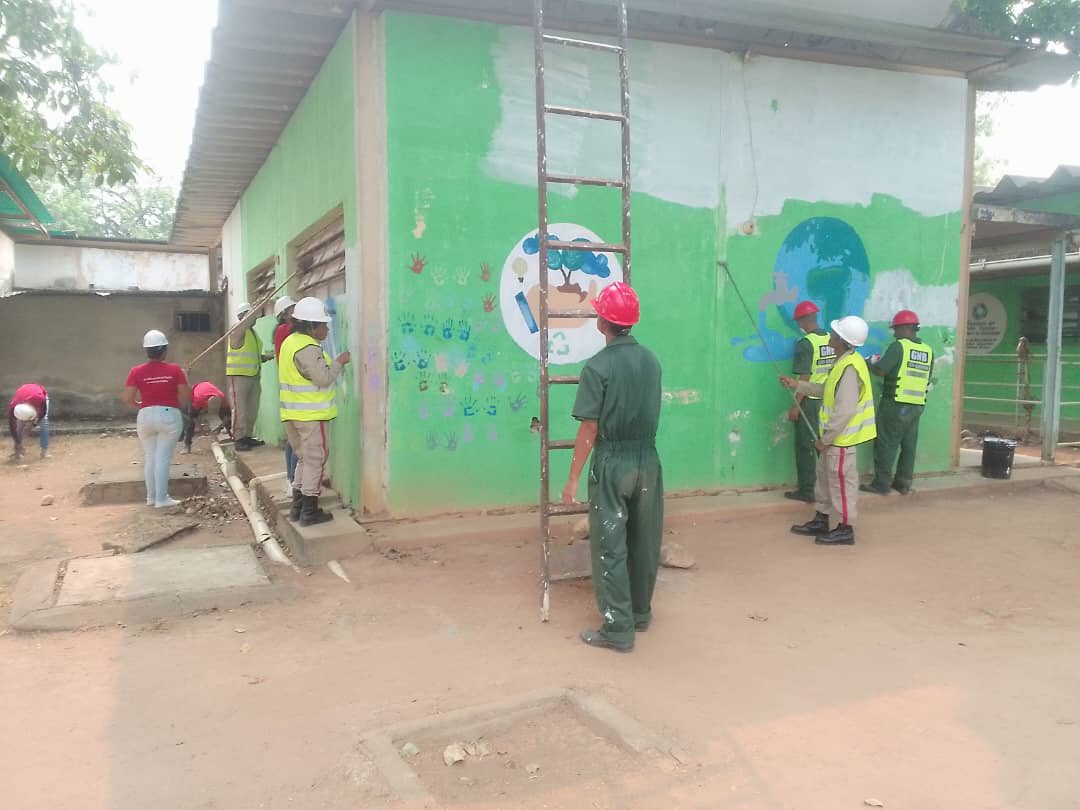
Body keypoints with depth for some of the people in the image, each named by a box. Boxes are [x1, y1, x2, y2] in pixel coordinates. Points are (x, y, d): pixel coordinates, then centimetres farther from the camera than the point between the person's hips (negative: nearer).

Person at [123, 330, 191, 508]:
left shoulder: (136, 372, -3)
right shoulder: (175, 370, -7)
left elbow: (127, 397, -7)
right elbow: (186, 396, -6)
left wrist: (139, 405, 13)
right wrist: (178, 406, 13)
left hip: (145, 416, 2)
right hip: (169, 415, -2)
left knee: (149, 457, 15)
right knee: (163, 458, 1)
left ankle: (151, 496, 21)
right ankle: (161, 498, 1)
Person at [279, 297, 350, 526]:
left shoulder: (291, 341, 13)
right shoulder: (308, 349, -19)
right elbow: (324, 378, -22)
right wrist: (339, 362, -8)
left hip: (293, 413, 10)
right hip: (311, 415, -10)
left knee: (304, 459, 18)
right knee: (315, 460, -1)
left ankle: (297, 507, 22)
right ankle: (309, 512, 3)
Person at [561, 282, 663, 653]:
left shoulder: (598, 366, -14)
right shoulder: (651, 360, 3)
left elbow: (589, 430, -15)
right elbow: (650, 412, 11)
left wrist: (573, 478, -9)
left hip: (613, 463, -6)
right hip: (648, 459, 6)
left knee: (610, 545, 2)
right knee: (644, 540, 16)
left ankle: (618, 629, 6)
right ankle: (641, 612, 31)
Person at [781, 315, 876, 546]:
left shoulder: (849, 368, -25)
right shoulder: (844, 362, 7)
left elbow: (845, 411, -27)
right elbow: (827, 391, 18)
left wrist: (826, 438, -20)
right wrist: (798, 385, 15)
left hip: (841, 437, -10)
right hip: (836, 435, 10)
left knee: (841, 481, 2)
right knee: (825, 476, 19)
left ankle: (846, 529, 14)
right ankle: (821, 521, 31)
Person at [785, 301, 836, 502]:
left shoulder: (805, 343, -16)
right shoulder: (832, 340, 3)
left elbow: (804, 378, -18)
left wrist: (796, 406, -14)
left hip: (810, 401, -6)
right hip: (828, 400, 6)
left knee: (805, 447, 3)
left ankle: (806, 490, 8)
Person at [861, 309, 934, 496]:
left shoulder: (899, 346, -11)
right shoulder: (928, 350, 9)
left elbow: (881, 370, -16)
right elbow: (927, 379, 15)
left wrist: (869, 364, 3)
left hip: (895, 404, -6)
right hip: (917, 405, 6)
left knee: (886, 443, 0)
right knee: (909, 444, 11)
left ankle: (882, 483, 2)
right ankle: (904, 482, 17)